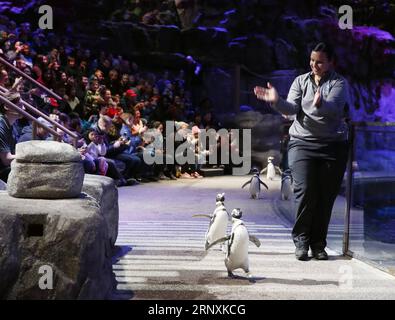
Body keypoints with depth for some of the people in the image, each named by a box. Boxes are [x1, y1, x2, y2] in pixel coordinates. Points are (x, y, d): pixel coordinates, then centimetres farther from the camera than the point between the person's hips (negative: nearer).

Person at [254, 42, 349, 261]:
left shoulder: (339, 83, 2)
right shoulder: (301, 81, 10)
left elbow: (333, 108, -17)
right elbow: (291, 108, -4)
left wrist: (320, 104, -40)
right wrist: (276, 101, -25)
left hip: (333, 145, 0)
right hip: (302, 142, 1)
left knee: (326, 196, 2)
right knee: (305, 191, -11)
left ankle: (318, 244, 13)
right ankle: (301, 240, 2)